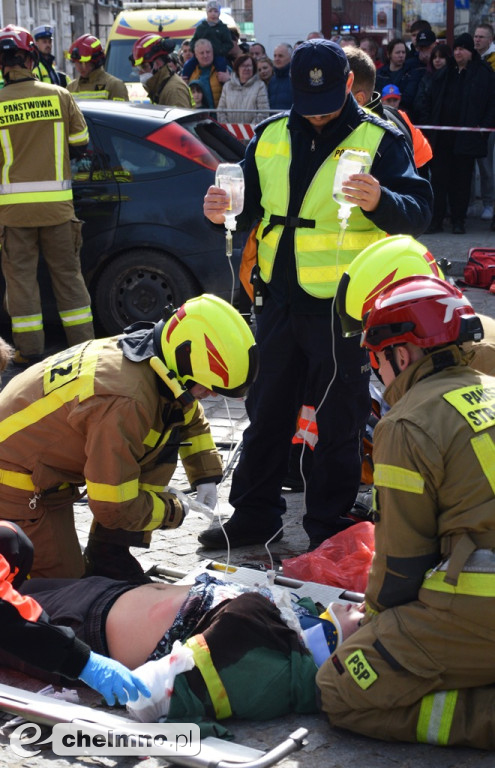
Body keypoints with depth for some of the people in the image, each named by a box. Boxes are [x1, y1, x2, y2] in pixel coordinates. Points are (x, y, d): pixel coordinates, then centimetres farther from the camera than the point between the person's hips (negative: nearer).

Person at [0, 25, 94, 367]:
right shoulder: (59, 96, -3)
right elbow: (80, 142, 4)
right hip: (57, 204, 2)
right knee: (68, 274, 12)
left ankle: (30, 349, 8)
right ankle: (83, 342, 16)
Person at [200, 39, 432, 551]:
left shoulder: (379, 139, -5)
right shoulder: (271, 136, 8)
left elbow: (418, 213, -13)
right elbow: (251, 204, 17)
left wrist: (380, 202, -34)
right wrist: (223, 211, -6)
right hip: (280, 297, 5)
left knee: (338, 421, 3)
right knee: (266, 411, 14)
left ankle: (329, 528, 15)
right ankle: (254, 514, 27)